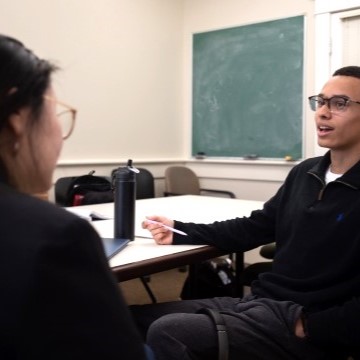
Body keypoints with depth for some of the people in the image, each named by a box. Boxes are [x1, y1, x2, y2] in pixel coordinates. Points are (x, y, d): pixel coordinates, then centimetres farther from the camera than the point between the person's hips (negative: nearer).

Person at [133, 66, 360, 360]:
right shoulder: (305, 173, 11)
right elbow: (253, 228, 15)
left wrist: (309, 328, -18)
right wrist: (180, 232, 6)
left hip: (299, 320, -7)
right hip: (259, 300, 7)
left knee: (166, 333, -23)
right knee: (132, 317, -2)